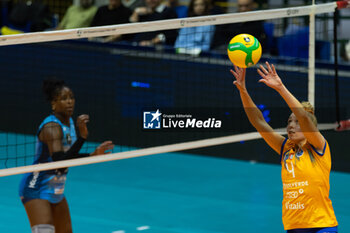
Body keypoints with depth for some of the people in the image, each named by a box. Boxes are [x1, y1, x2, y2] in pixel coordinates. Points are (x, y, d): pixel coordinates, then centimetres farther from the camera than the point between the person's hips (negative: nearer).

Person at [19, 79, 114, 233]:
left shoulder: (69, 122, 5)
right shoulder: (52, 127, -23)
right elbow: (59, 163, -36)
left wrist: (93, 155, 5)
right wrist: (82, 136, -40)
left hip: (56, 190, 9)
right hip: (37, 190, -9)